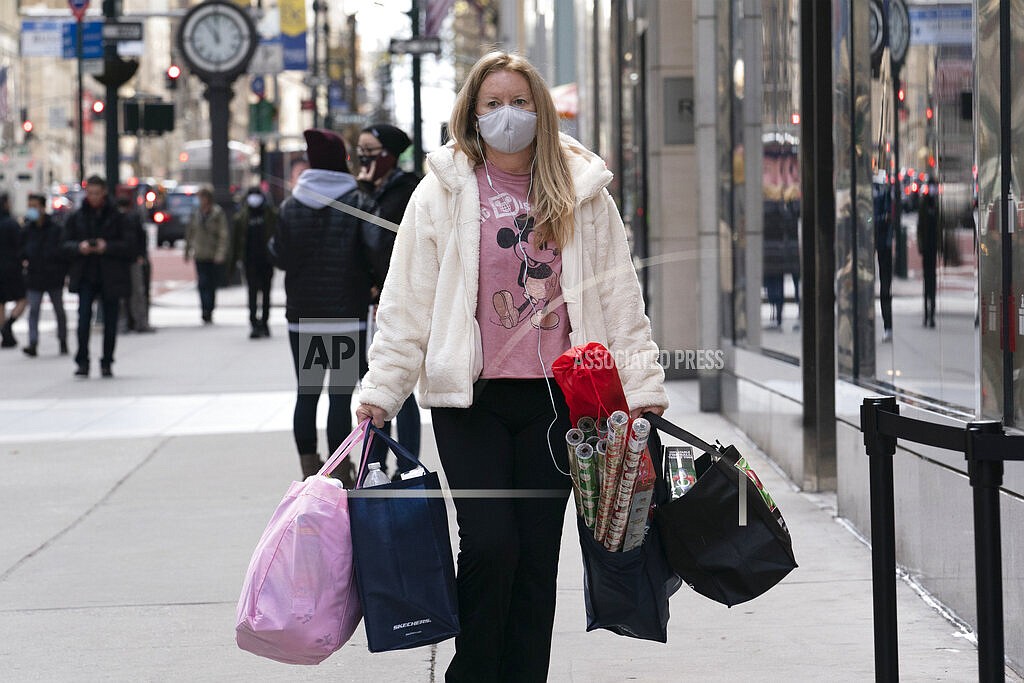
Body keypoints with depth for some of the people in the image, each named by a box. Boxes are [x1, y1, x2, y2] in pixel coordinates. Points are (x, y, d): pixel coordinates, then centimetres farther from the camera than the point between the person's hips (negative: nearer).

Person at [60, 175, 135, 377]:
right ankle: (82, 362, -7)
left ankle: (107, 363, 17)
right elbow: (64, 245, 6)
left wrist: (108, 247, -18)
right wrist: (79, 247, -15)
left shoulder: (116, 217, 0)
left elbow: (129, 245, -4)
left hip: (110, 277, -1)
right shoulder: (76, 218, 6)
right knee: (84, 317, -13)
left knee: (110, 321, 5)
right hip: (85, 277, 1)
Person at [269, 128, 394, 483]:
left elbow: (280, 257, 2)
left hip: (302, 316, 3)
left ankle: (309, 473, 11)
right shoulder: (357, 202, -6)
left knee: (306, 394, 10)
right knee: (341, 395, -1)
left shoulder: (292, 206, 3)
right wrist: (385, 282, -4)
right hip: (346, 316, -3)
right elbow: (377, 245, -19)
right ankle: (342, 478, -1)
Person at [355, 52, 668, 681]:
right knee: (490, 541, -11)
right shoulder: (443, 192, 4)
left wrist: (644, 386, 4)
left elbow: (619, 295, 10)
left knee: (538, 553, 4)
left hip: (556, 398, 2)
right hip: (471, 396, -2)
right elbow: (408, 300, 3)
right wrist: (382, 389, -2)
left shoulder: (583, 193, 9)